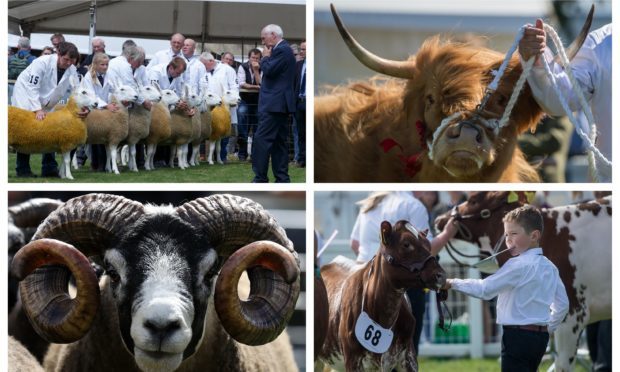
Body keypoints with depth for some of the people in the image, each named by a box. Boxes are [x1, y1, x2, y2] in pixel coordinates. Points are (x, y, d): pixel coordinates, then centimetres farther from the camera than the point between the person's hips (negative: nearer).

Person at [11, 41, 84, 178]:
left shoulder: (72, 70, -12)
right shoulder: (42, 63, -28)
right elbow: (32, 87, -28)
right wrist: (37, 109, -34)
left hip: (45, 103, 6)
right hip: (25, 97, -6)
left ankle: (49, 169, 11)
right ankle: (23, 169, -3)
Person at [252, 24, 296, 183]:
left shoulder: (282, 50, -13)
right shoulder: (284, 49, 19)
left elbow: (269, 70, -19)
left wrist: (265, 57, -6)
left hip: (274, 103, -11)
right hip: (280, 103, 11)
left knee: (261, 140, -12)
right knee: (279, 141, 10)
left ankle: (260, 179, -13)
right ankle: (282, 178, 11)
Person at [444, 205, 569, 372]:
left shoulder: (518, 265, -15)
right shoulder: (550, 267, 11)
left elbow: (484, 289, -16)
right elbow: (563, 304, 17)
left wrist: (452, 283, -6)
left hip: (518, 335, -9)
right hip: (540, 336, 9)